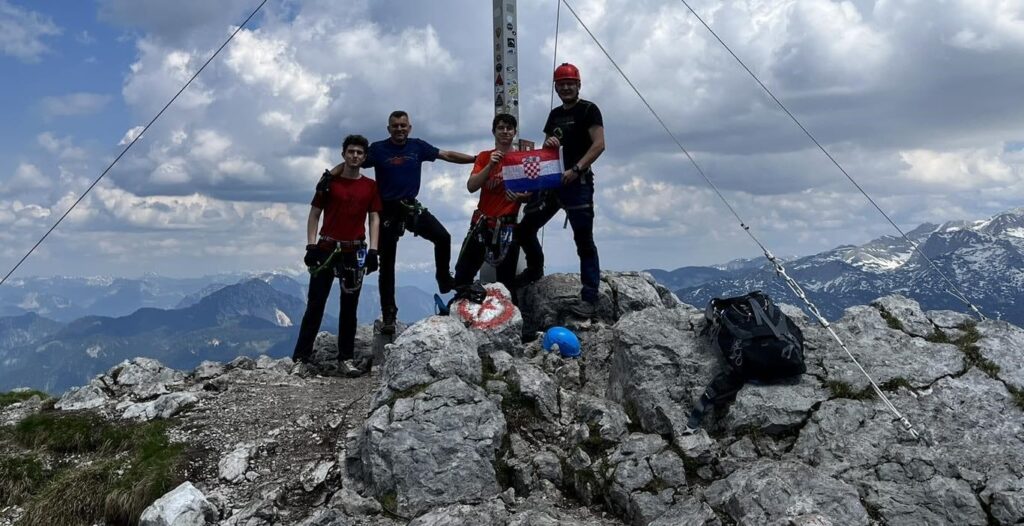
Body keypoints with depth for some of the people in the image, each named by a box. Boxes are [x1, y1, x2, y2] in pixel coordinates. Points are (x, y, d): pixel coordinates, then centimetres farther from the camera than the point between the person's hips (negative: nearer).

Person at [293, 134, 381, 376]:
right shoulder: (329, 181, 4)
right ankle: (301, 356, 7)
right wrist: (311, 245, -6)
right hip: (326, 249, -1)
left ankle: (346, 358, 8)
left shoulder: (370, 186, 8)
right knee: (316, 303, 0)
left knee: (349, 307, 4)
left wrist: (373, 250, -5)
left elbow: (374, 219, 6)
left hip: (354, 252, 1)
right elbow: (314, 215, 5)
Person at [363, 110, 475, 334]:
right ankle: (389, 315, 10)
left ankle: (444, 279, 10)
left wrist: (476, 159, -3)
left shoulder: (418, 146, 2)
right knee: (387, 264, 2)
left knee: (443, 237, -15)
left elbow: (447, 155, 2)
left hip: (412, 206, 2)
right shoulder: (378, 149, -6)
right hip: (388, 210, -2)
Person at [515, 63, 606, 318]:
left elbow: (599, 144, -13)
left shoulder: (588, 109, -2)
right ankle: (535, 269, 32)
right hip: (551, 180, 7)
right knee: (523, 228, 8)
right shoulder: (555, 114, 18)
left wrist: (575, 170, -22)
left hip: (578, 183, -7)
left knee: (584, 240, -8)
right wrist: (548, 142, -2)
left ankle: (590, 297, -7)